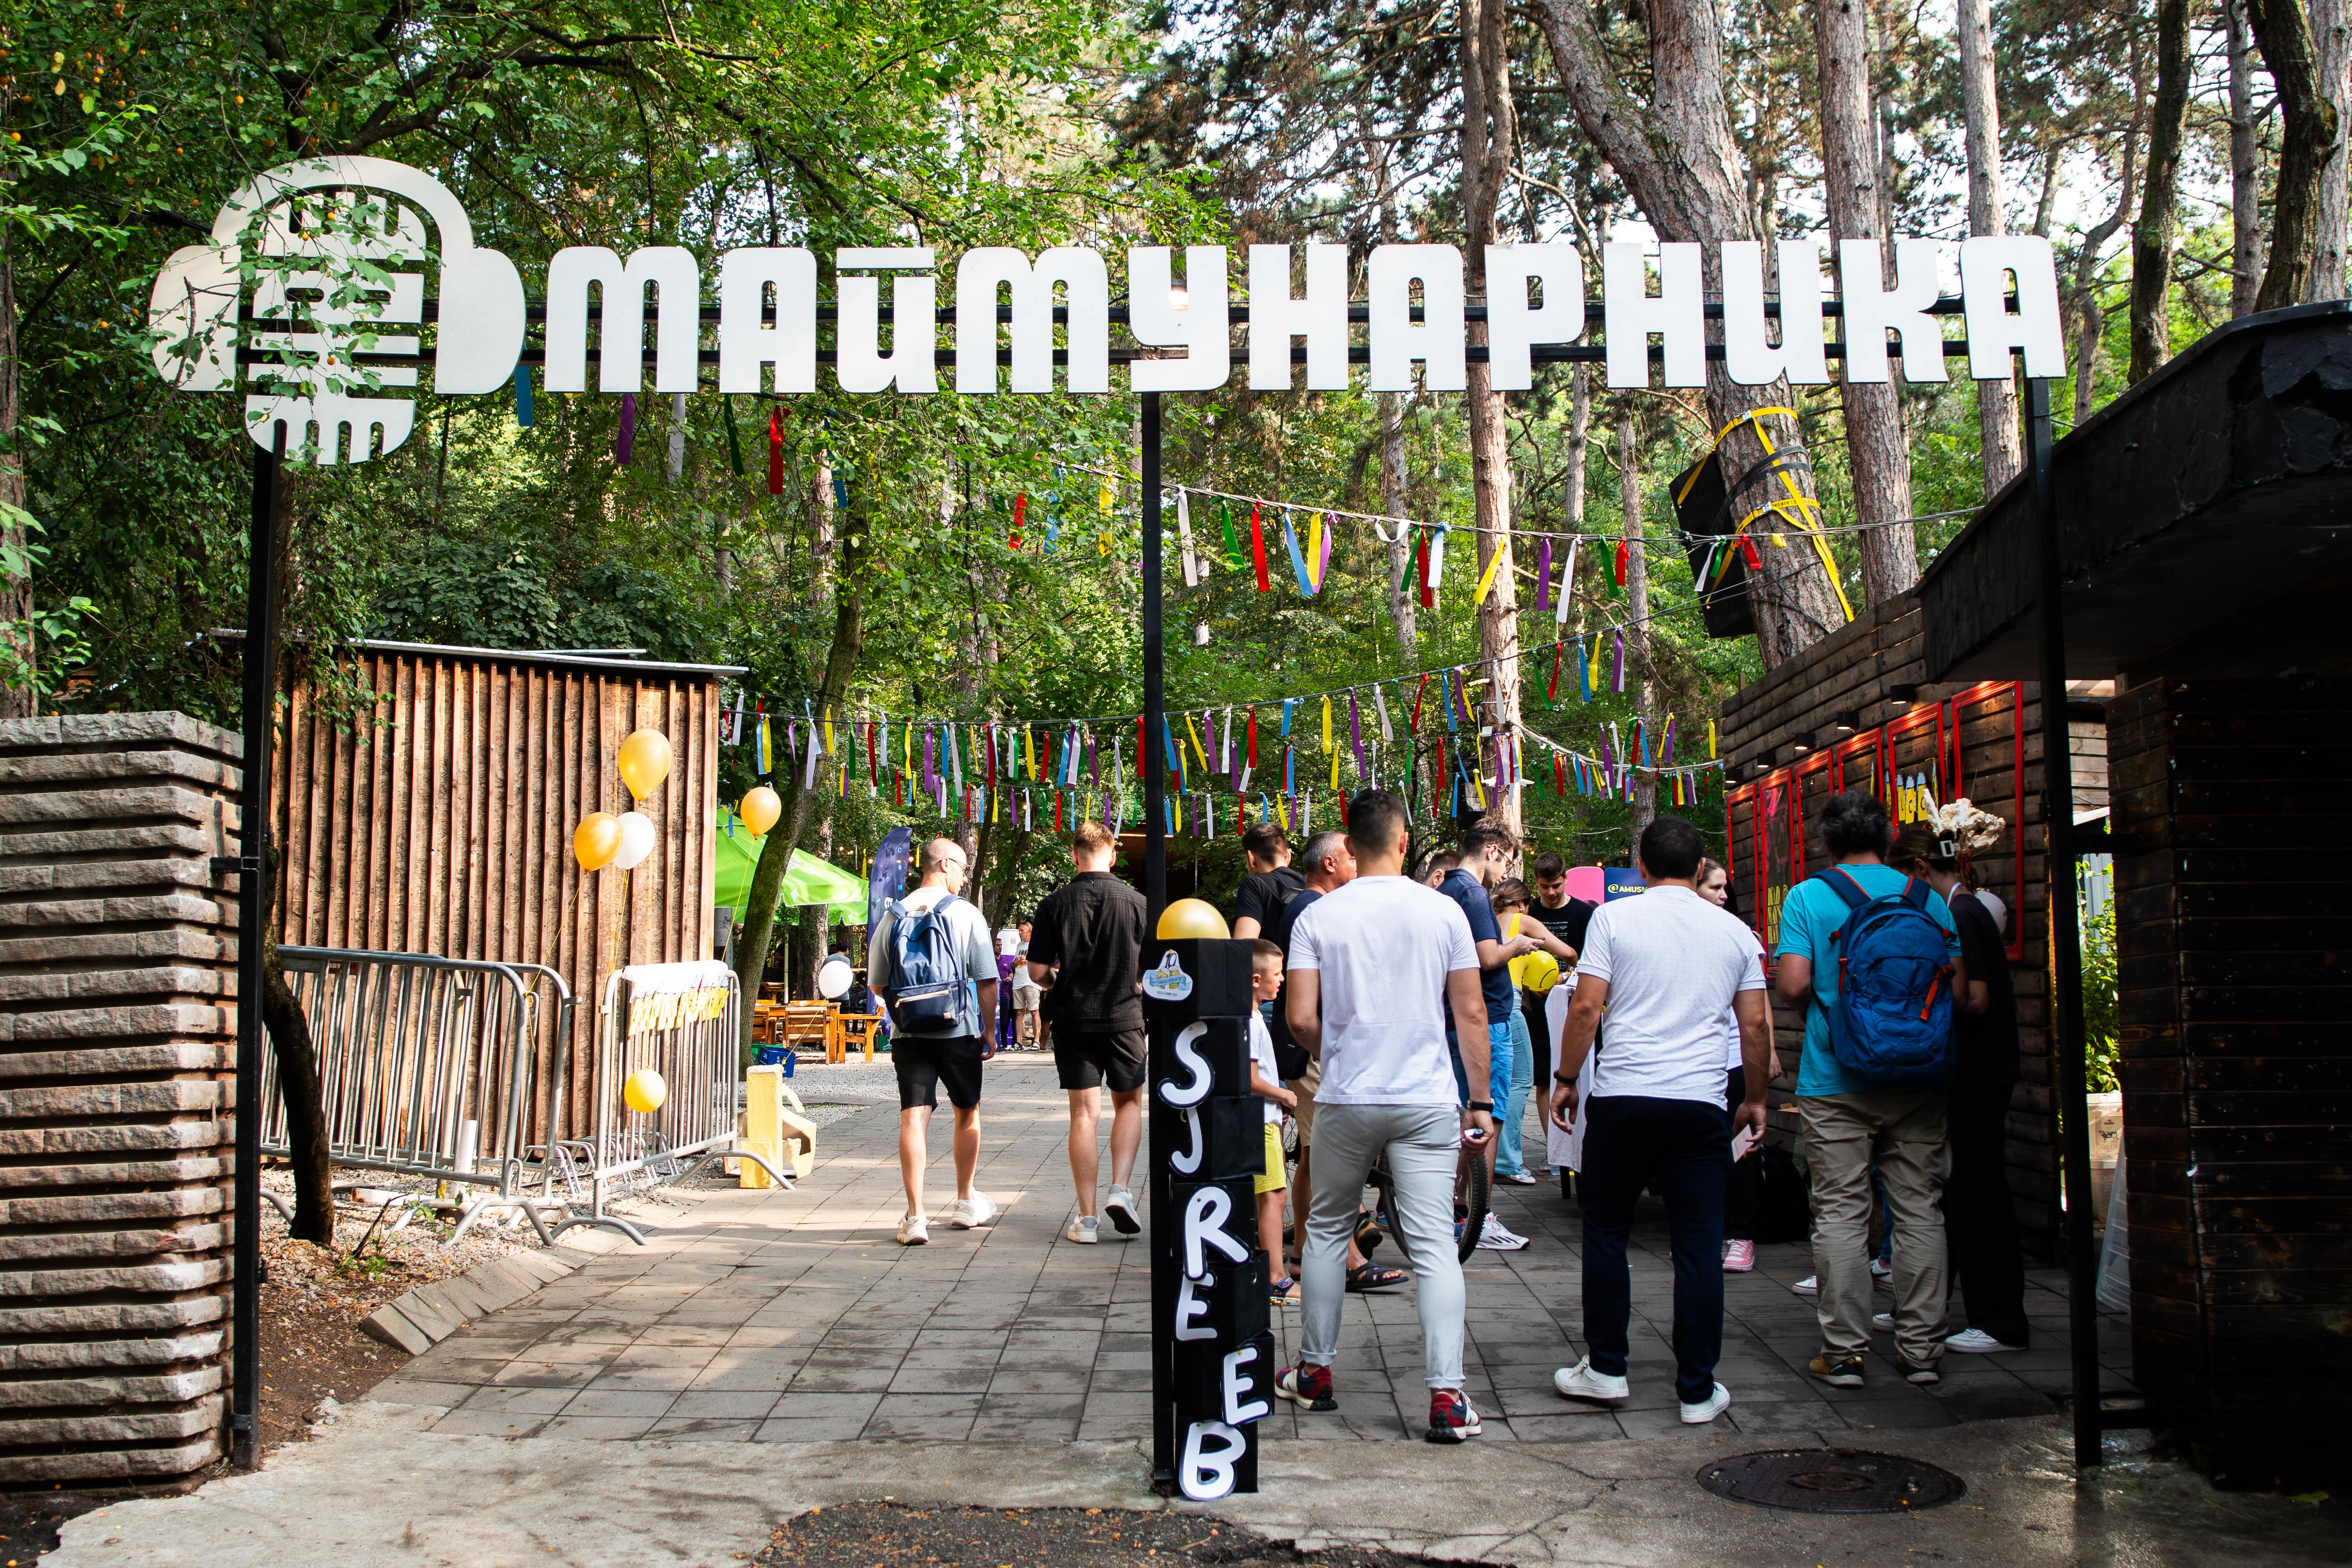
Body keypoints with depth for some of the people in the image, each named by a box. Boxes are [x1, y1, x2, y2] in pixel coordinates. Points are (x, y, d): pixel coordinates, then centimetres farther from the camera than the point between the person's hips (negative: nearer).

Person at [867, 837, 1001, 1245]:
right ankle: (966, 1203, 29)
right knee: (967, 1112, 17)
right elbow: (987, 981, -5)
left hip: (907, 1032, 2)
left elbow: (878, 983, 11)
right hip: (959, 1030, -2)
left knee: (913, 1118, -1)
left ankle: (915, 1216, -8)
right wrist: (990, 1030, 6)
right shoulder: (966, 914, -5)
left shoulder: (892, 916, 4)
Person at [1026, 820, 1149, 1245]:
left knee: (1085, 1113, 3)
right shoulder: (1136, 901, -3)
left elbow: (1038, 971, -3)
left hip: (1073, 1018, 0)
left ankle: (1087, 1218, 4)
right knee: (1129, 1102, 18)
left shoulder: (1055, 903, -3)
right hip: (1124, 1015, 0)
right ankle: (1121, 1189, 0)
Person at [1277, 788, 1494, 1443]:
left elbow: (1300, 1018, -7)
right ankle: (1447, 1398, -6)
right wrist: (1481, 1100, 7)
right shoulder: (1443, 911, -2)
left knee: (1327, 1230, 17)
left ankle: (1315, 1373, 27)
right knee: (1433, 1245, 0)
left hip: (1346, 1101, 1)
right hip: (1428, 1102, 0)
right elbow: (1472, 1012, 0)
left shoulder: (1318, 917, -4)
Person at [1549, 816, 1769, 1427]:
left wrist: (1565, 1079, 5)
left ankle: (1606, 1369, 18)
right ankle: (1698, 1390, 9)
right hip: (1701, 1102, 2)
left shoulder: (1614, 918, 0)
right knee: (1698, 1246, 5)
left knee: (1606, 1233, 13)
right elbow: (1754, 1024, 10)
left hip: (1622, 1097, -1)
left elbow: (1586, 1007, -4)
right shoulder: (1735, 931, 8)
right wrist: (1755, 1098, 21)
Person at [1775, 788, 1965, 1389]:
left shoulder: (1809, 896, -5)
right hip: (1918, 1080, 3)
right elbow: (1959, 988, 3)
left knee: (1840, 1213, 3)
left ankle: (1844, 1352, 6)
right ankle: (1922, 1349, 14)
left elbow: (1793, 983, -13)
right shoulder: (1928, 898, 3)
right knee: (1919, 1210, 9)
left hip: (1835, 1080, -2)